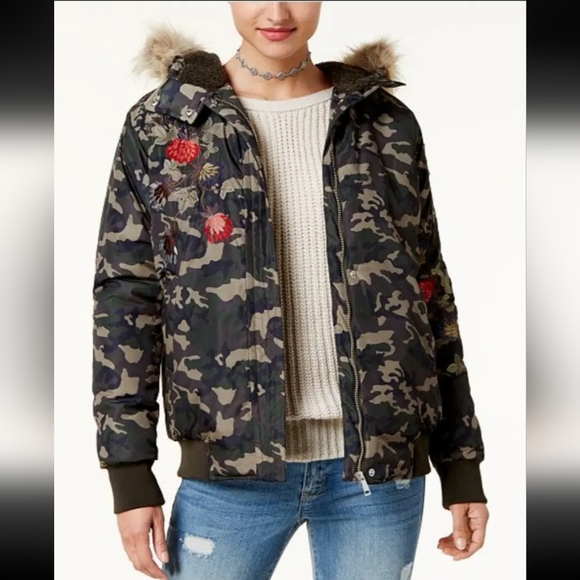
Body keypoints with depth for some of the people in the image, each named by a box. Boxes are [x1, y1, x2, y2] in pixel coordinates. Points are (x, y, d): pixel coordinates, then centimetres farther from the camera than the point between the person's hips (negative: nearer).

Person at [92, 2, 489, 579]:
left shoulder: (387, 125, 7)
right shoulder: (160, 125, 2)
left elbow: (430, 294, 9)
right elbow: (125, 300, 1)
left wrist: (462, 463, 7)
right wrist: (130, 473, -4)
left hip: (382, 465, 2)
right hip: (230, 467, -1)